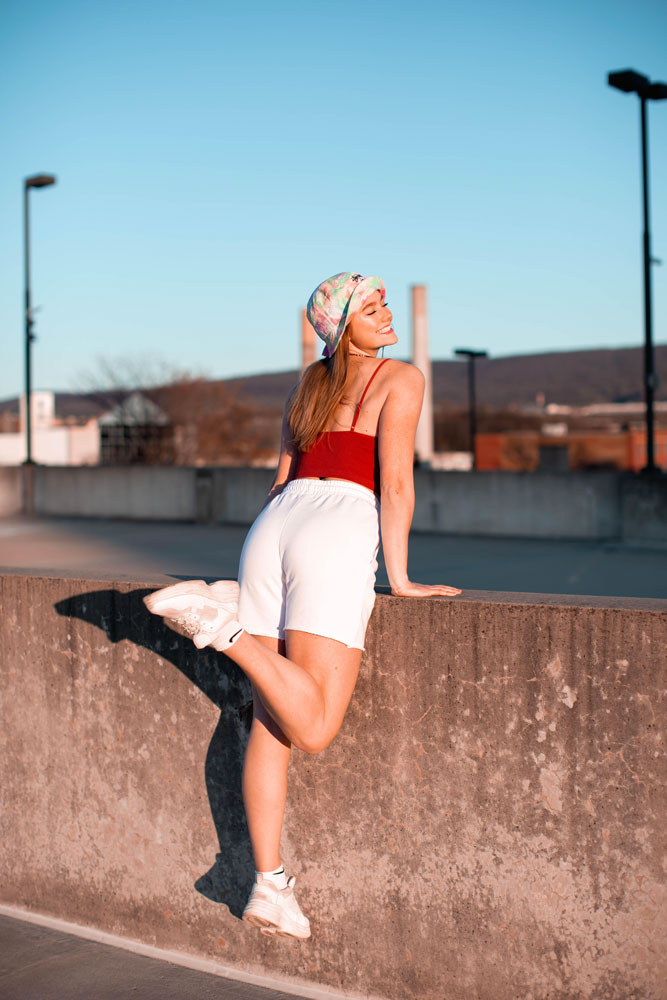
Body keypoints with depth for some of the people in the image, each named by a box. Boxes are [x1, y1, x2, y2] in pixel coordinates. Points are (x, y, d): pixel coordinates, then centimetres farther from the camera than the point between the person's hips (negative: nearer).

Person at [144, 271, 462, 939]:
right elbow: (395, 481, -3)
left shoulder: (310, 383, 25)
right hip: (338, 539, -7)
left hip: (272, 532, 7)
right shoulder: (402, 379, 6)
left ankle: (268, 886, 5)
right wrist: (399, 577, 2)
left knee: (270, 723, 6)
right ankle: (221, 624, -18)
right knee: (313, 730, -9)